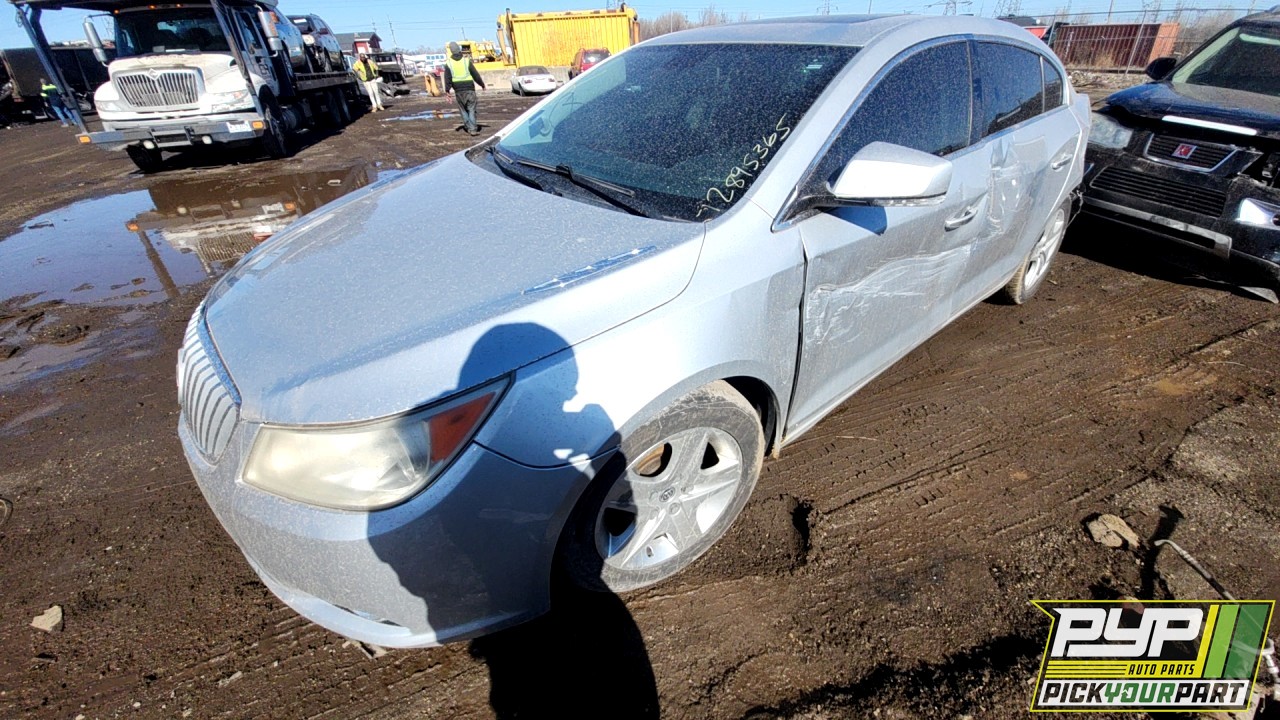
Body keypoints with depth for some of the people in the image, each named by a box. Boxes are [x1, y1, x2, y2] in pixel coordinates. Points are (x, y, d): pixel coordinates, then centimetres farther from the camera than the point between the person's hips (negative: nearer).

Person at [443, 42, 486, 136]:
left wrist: (447, 90, 2)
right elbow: (475, 74, 0)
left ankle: (469, 128, 10)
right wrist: (482, 84, 13)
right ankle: (473, 129, -9)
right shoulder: (467, 61, -3)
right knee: (471, 110, 1)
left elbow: (447, 78, -3)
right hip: (469, 89, -1)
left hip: (458, 91, 1)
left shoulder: (448, 63, 0)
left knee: (463, 110, 12)